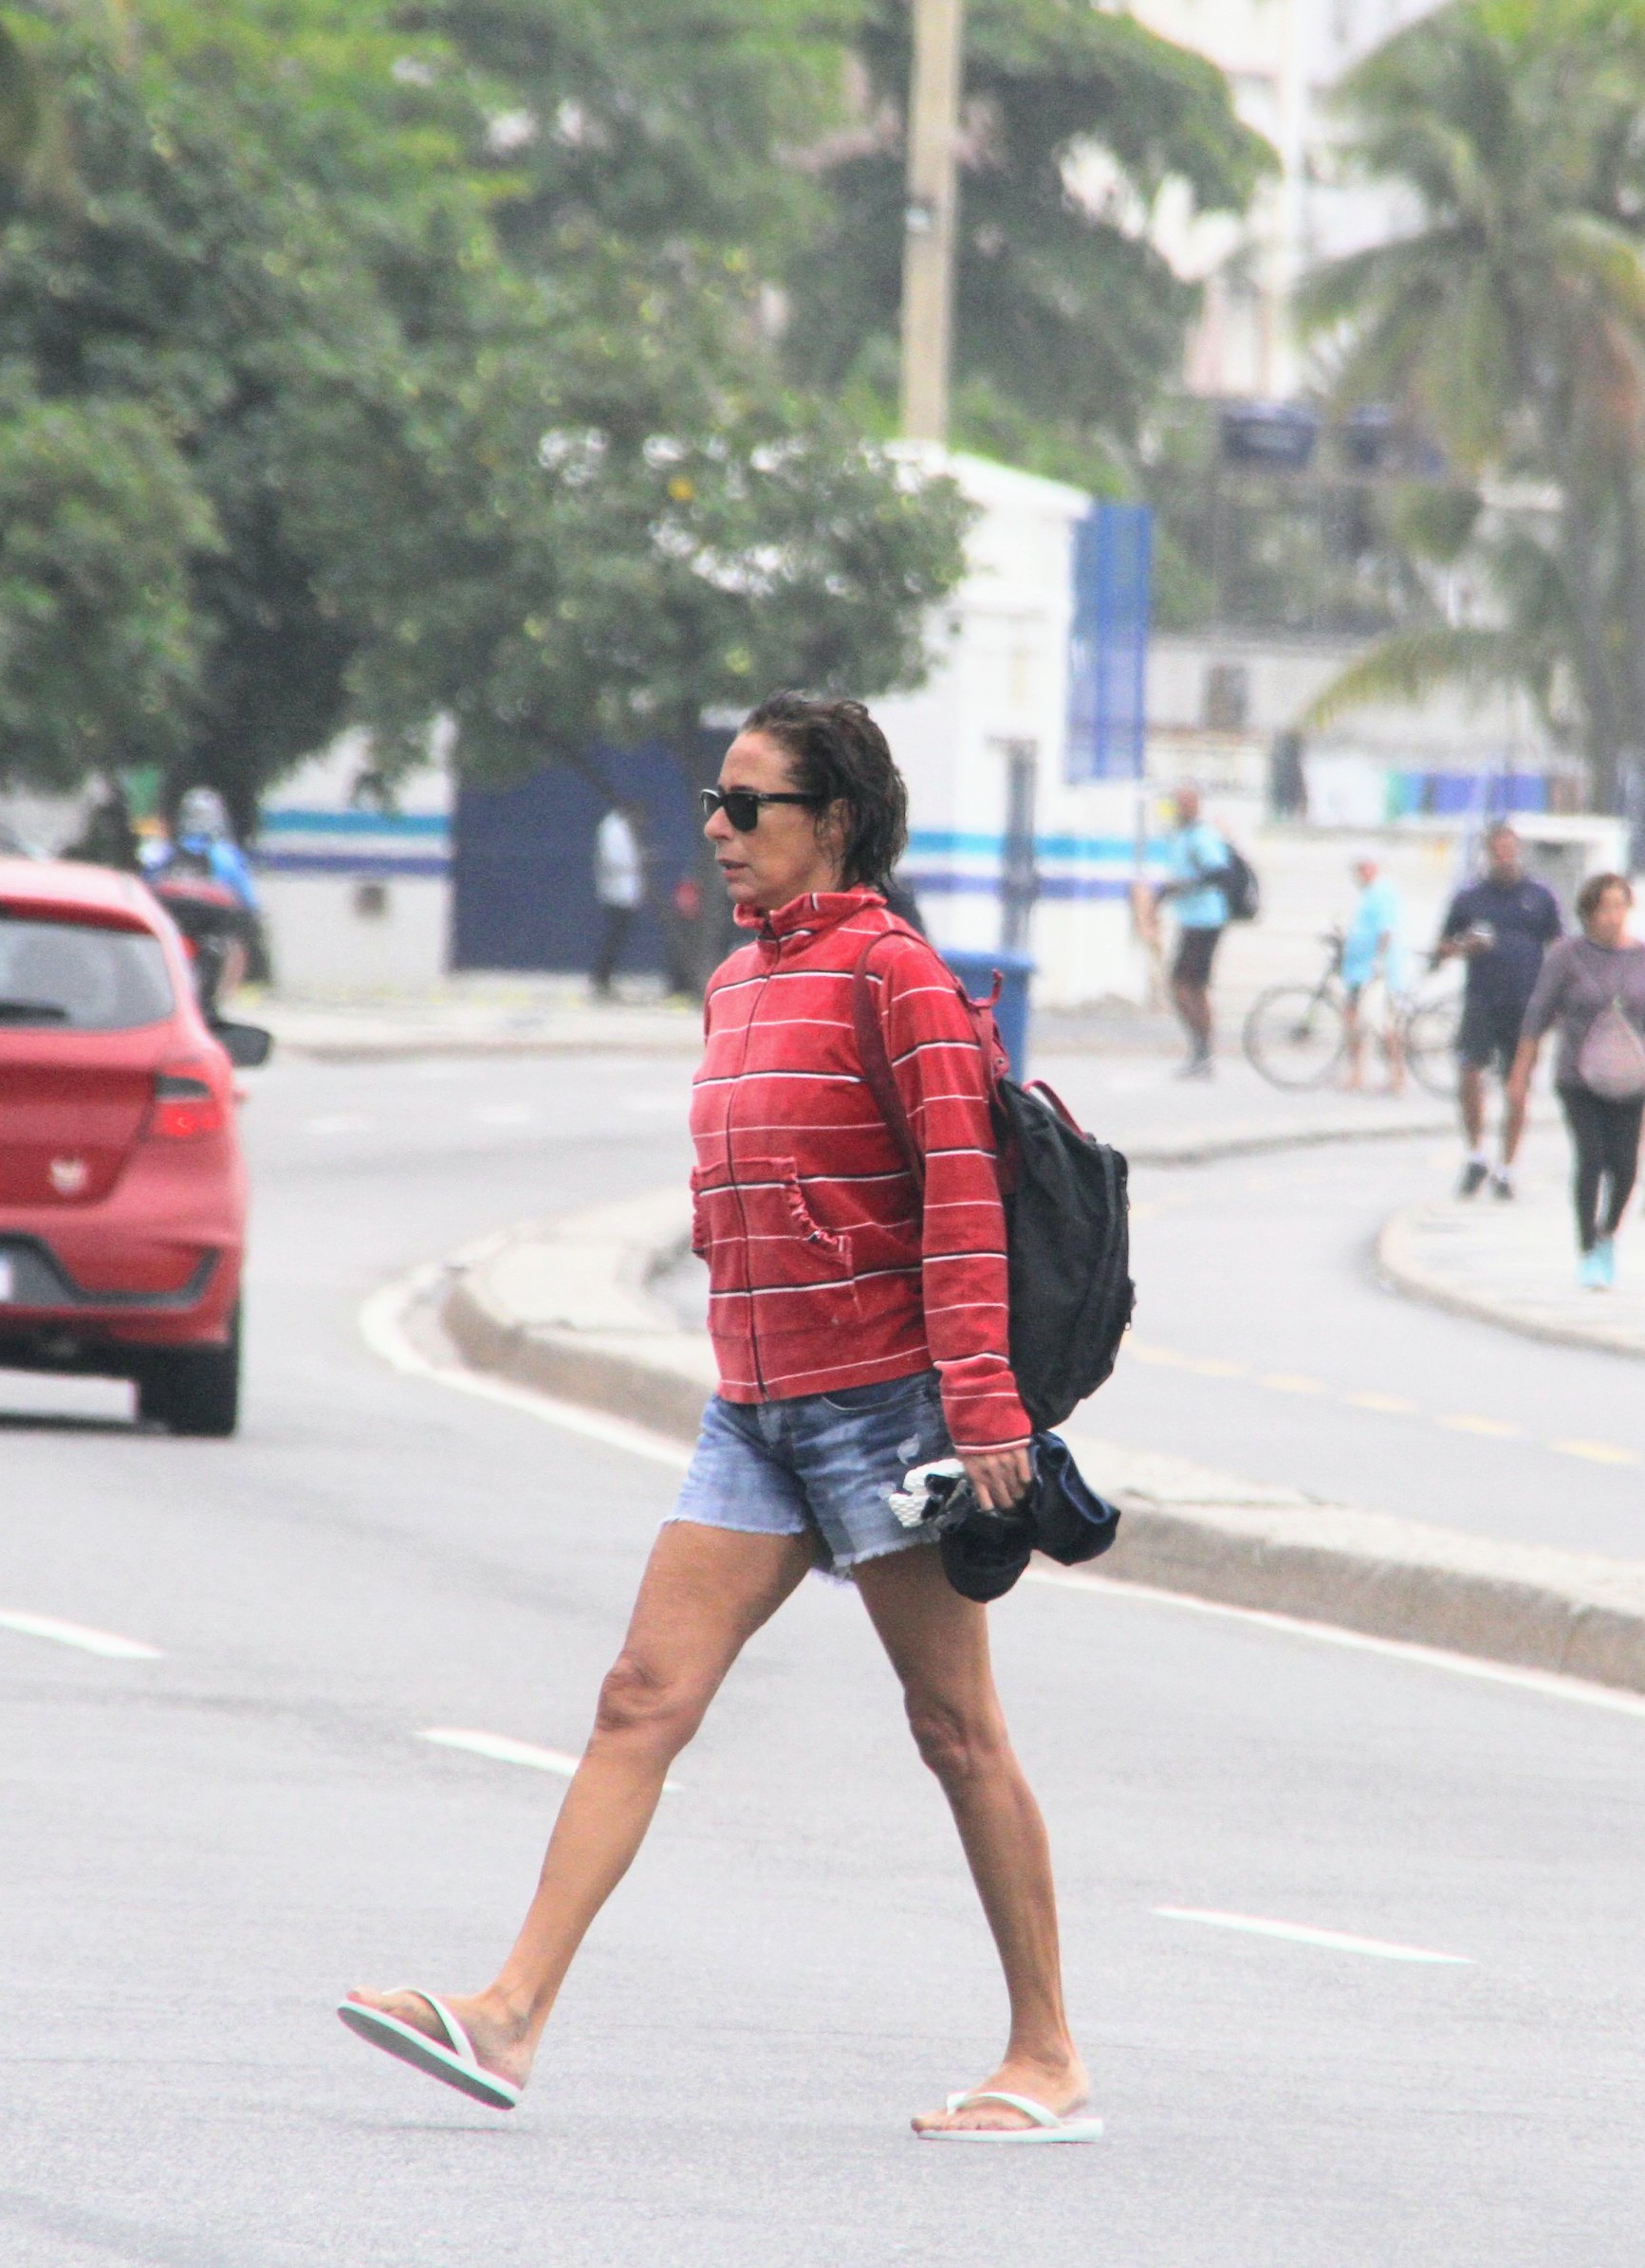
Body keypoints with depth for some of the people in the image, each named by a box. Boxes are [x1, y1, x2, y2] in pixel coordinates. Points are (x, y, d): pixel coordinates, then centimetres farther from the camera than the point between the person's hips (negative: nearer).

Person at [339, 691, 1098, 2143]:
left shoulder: (892, 974, -10)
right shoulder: (738, 986, 15)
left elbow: (963, 1196, -14)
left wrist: (983, 1400, -19)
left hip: (880, 1397, -8)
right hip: (756, 1409, 8)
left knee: (956, 1725, -2)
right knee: (645, 1696, -1)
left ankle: (1050, 2062, 5)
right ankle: (512, 2017, -6)